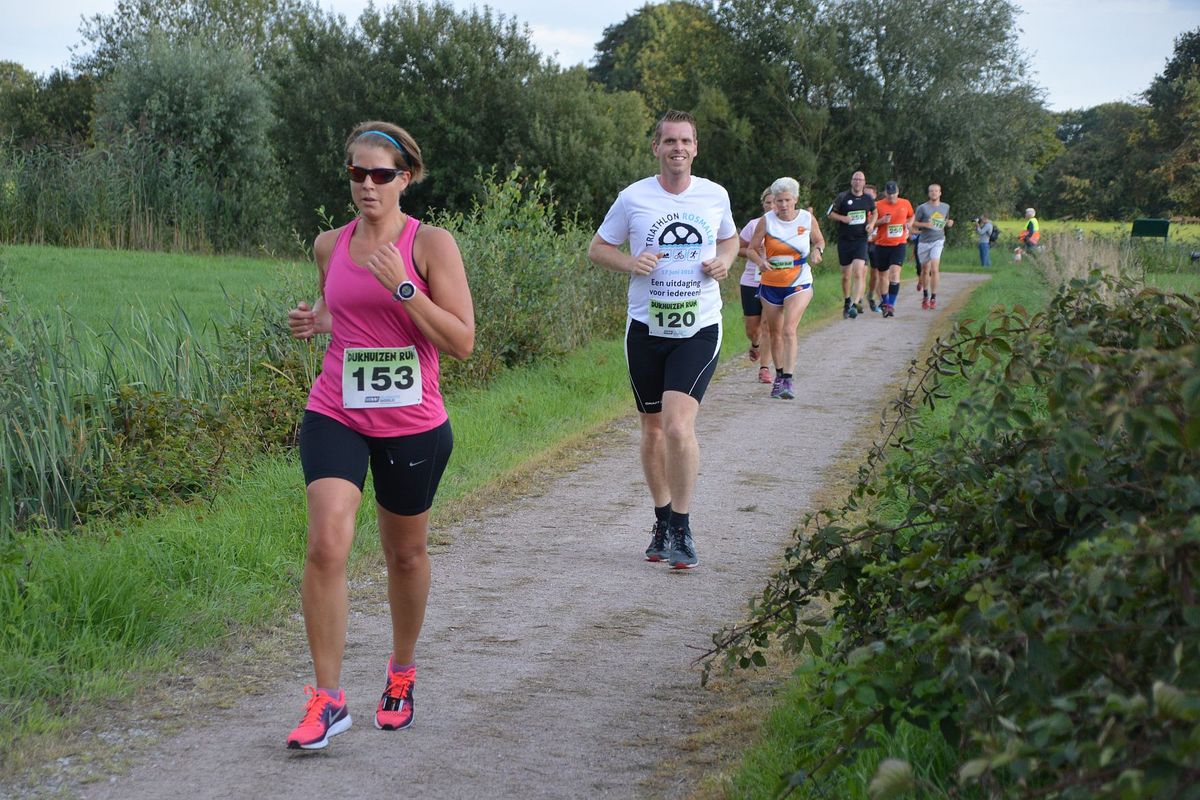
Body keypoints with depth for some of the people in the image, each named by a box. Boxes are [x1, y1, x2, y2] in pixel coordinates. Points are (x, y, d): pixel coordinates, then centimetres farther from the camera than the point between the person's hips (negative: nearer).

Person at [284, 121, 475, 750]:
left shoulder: (431, 245, -7)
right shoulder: (329, 246, 6)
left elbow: (461, 342, -12)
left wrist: (402, 286, -21)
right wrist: (313, 320, 2)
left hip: (412, 425, -2)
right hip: (335, 416, 2)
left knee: (406, 554, 14)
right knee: (326, 544, -17)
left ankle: (402, 671, 40)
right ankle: (327, 698, -10)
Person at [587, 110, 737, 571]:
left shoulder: (715, 195, 2)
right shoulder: (633, 198, -2)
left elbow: (729, 239, 21)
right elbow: (597, 248, 7)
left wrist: (724, 261, -2)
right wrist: (630, 263, -13)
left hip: (699, 329, -1)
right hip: (646, 329, 1)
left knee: (678, 426, -18)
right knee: (653, 430, 12)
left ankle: (681, 527, -5)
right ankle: (662, 522, 29)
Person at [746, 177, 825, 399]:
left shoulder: (808, 219, -3)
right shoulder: (766, 221, -5)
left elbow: (819, 241, 15)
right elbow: (751, 248, 0)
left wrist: (817, 251, -8)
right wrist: (761, 261, -21)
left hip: (799, 284, -2)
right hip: (771, 284, 2)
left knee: (789, 330, -18)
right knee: (775, 333, 12)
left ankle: (788, 380, -20)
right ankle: (779, 375, 30)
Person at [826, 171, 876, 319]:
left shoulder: (868, 199, 5)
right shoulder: (843, 197, -1)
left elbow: (874, 212, 23)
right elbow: (830, 213, 5)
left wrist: (872, 223, 3)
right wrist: (842, 218, -13)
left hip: (861, 240, 0)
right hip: (844, 240, 0)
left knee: (858, 273, -17)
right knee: (846, 275, 9)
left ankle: (855, 304, -23)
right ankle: (847, 302, 29)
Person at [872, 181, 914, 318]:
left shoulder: (905, 204, 4)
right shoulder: (878, 205, -3)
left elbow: (911, 216, 23)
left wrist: (908, 224, 1)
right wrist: (881, 221, -17)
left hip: (899, 244, -1)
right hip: (881, 245, 1)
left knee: (895, 272, -17)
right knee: (883, 275, 10)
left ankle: (891, 305, -18)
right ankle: (885, 301, 32)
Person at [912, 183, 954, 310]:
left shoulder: (945, 207, 10)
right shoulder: (922, 208, -1)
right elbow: (914, 223, 1)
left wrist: (949, 223, 1)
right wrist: (925, 225, -16)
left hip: (938, 241, 0)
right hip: (924, 241, 0)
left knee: (934, 269, -15)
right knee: (925, 270, 8)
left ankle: (933, 297, -11)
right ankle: (925, 296, 26)